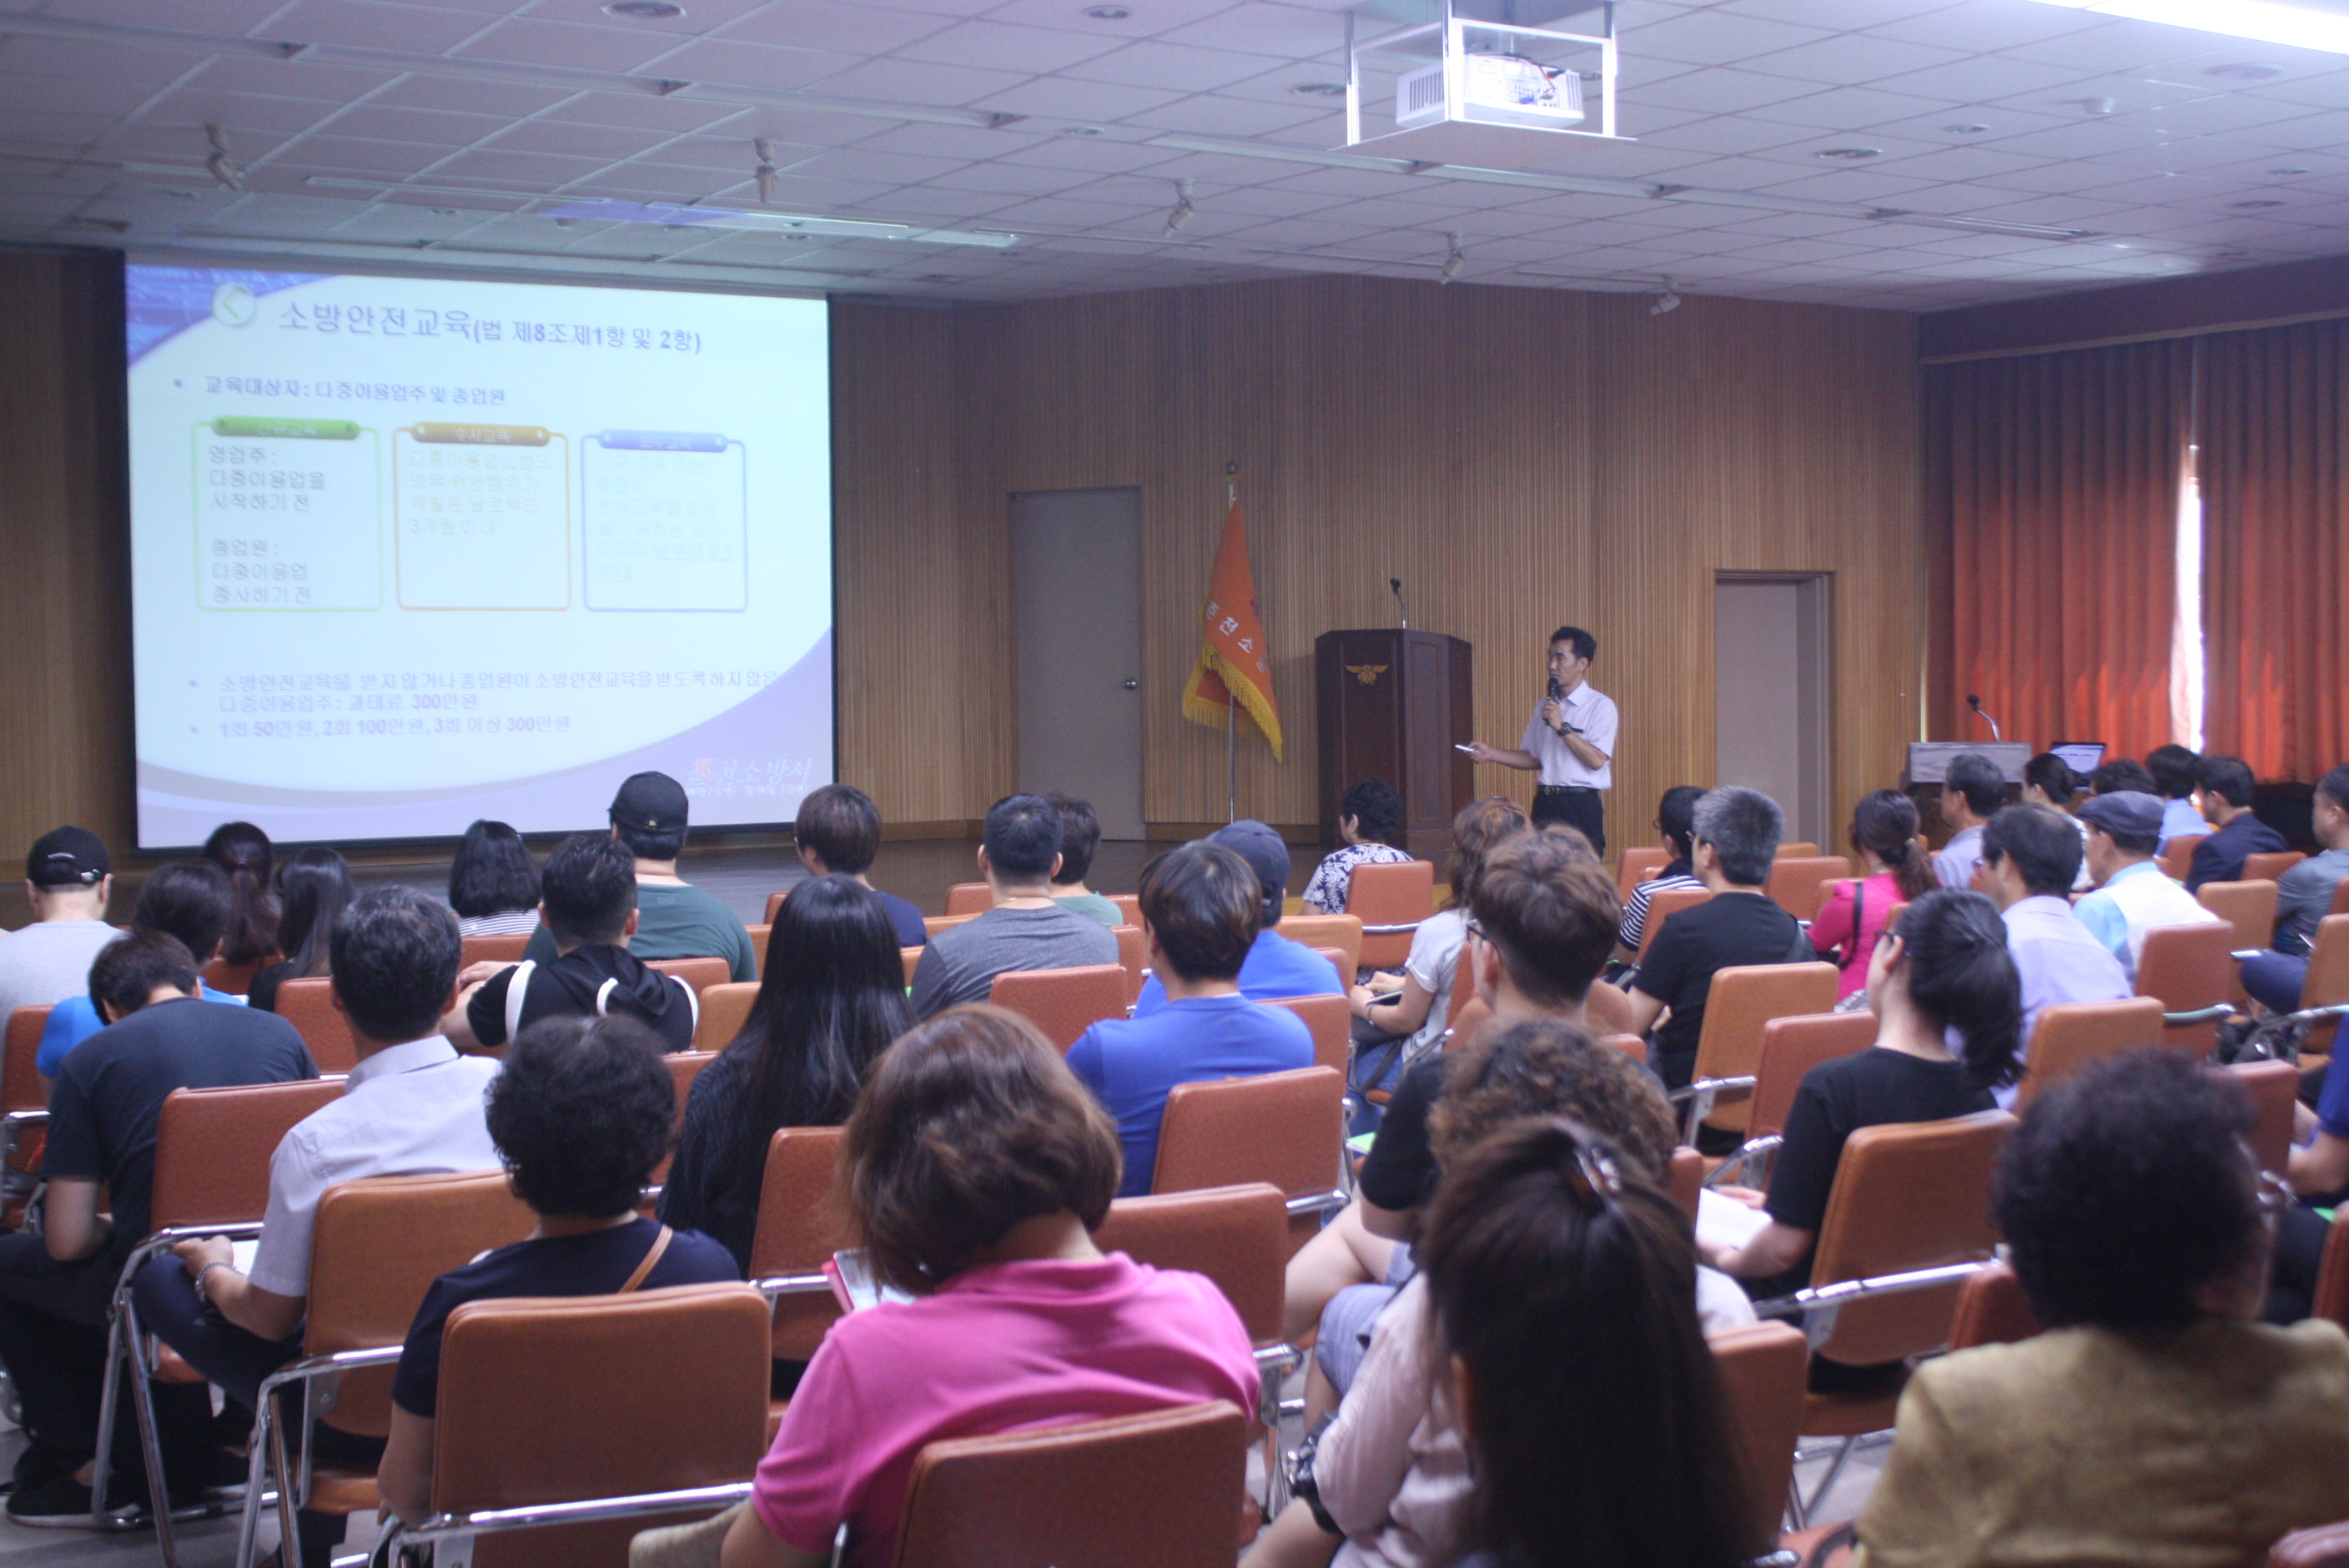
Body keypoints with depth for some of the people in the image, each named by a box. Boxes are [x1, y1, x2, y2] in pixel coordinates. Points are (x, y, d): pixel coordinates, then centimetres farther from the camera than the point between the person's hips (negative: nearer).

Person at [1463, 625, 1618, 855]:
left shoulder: (1600, 706, -4)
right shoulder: (1545, 706, 16)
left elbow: (1596, 760, -14)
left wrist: (1562, 727, -17)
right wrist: (1491, 754, 7)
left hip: (1581, 805, -6)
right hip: (1545, 803, 6)